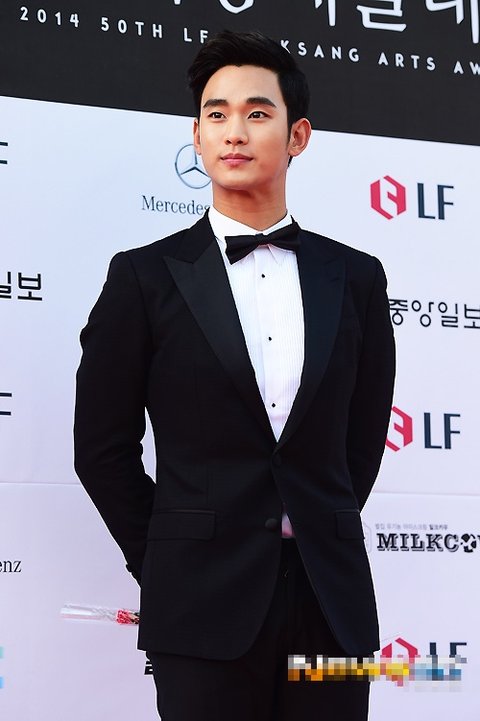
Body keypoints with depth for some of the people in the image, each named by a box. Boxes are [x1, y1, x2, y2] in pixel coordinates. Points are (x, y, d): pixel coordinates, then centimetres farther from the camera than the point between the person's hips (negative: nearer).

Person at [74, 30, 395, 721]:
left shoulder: (355, 277, 8)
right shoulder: (146, 277, 1)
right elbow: (102, 445, 3)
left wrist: (323, 535, 10)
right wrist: (168, 565, 3)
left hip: (333, 603, 3)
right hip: (205, 608, -2)